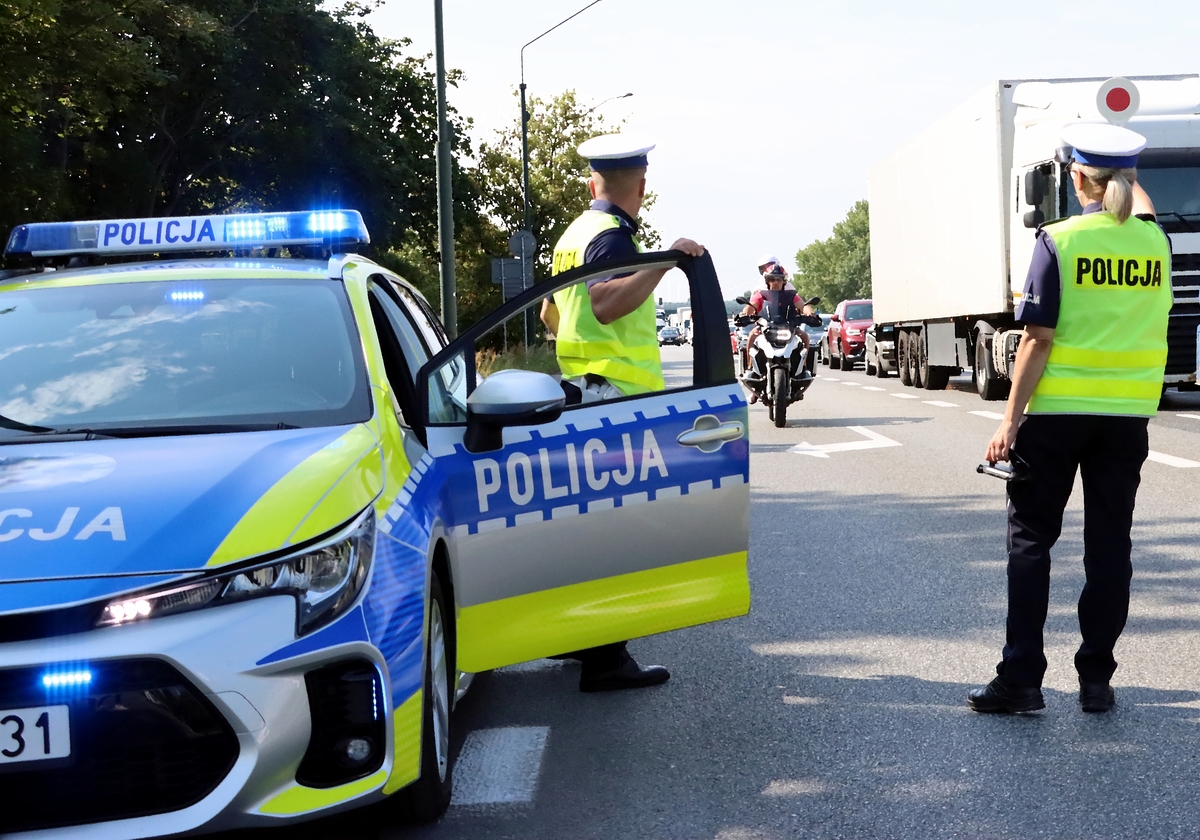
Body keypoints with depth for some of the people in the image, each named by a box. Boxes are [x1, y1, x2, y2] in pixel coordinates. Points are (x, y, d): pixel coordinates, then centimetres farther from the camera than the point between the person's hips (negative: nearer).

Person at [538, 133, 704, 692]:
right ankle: (605, 659, -11)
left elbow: (550, 314, 30)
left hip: (582, 388, 10)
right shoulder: (612, 237, -13)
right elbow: (606, 304, -32)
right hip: (614, 394, -10)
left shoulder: (574, 233, 16)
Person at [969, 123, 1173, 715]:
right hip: (1128, 414, 4)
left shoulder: (1060, 241, -11)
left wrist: (1011, 420, -10)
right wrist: (1126, 178, 44)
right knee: (1109, 543, 10)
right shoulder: (1154, 241, 1)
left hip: (1057, 410, -3)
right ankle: (1096, 679, 12)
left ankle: (1020, 679, 3)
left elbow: (1038, 339, -13)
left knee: (1030, 539, 5)